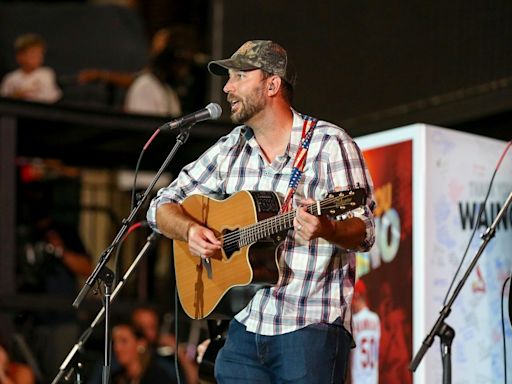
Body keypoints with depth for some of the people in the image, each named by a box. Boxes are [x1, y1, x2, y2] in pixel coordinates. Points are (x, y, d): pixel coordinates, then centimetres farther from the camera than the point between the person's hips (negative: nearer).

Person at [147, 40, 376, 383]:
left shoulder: (330, 144, -4)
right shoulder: (231, 149, 13)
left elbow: (364, 232, -10)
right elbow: (162, 206, 15)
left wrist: (326, 229, -32)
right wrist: (191, 230, -7)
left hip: (311, 328, -5)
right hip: (243, 327, 5)